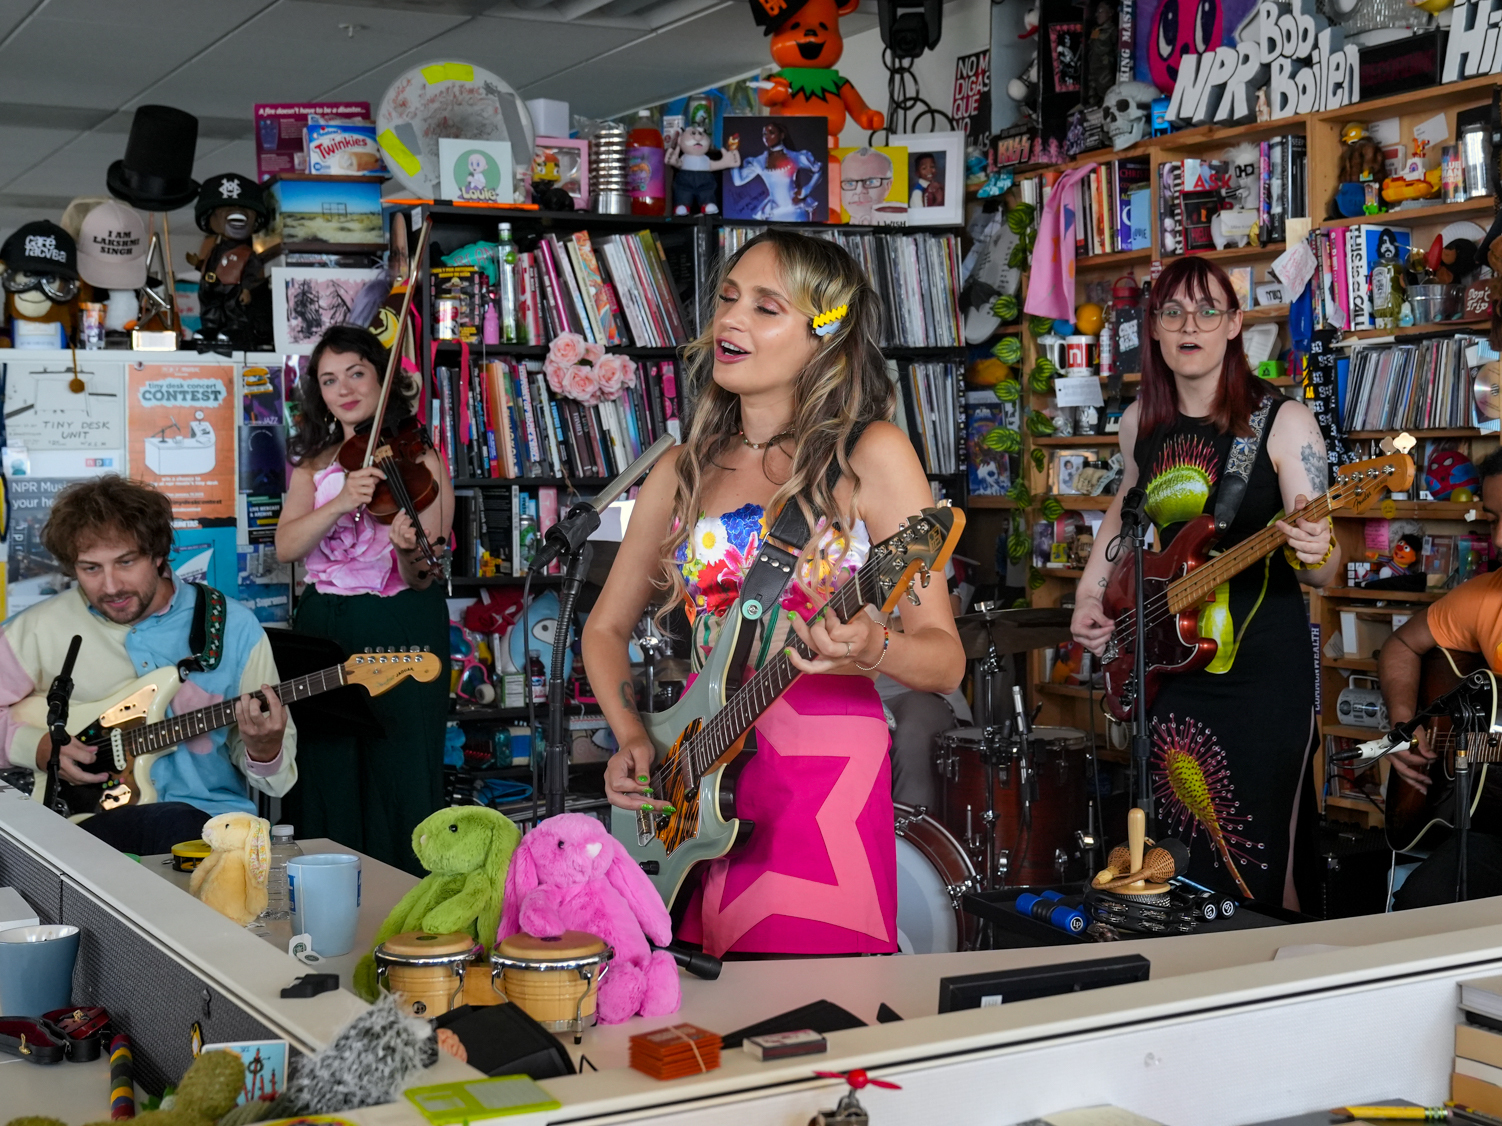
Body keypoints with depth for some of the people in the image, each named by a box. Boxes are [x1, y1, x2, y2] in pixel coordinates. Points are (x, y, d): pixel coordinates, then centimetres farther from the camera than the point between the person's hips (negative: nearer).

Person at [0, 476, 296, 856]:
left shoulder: (234, 629, 1)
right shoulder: (40, 628, 2)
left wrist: (262, 750, -19)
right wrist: (40, 748, -4)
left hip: (206, 821, 0)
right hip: (78, 814, 0)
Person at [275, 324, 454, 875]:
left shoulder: (420, 463, -3)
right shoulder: (312, 463, 10)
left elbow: (422, 580, -10)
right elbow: (285, 546, -7)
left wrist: (409, 550, -32)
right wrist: (340, 502, -22)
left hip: (400, 634, -4)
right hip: (322, 629, 4)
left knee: (400, 782, -1)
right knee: (325, 781, 6)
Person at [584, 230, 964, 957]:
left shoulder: (867, 455, -4)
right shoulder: (685, 472, 10)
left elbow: (946, 662, -6)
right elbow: (605, 629, 20)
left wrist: (871, 651, -27)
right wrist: (631, 740, 3)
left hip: (825, 767, -4)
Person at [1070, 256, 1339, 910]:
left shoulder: (1281, 421, -9)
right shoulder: (1141, 423, 6)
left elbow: (1324, 571, -10)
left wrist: (1313, 555, -33)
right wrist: (1090, 594, 13)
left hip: (1261, 671, -5)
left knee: (1253, 871, -3)